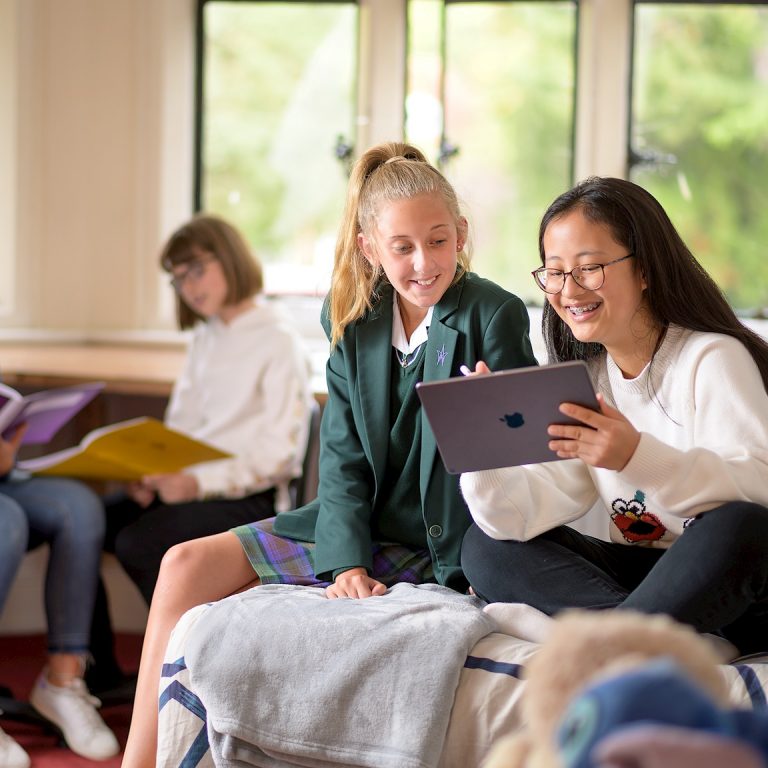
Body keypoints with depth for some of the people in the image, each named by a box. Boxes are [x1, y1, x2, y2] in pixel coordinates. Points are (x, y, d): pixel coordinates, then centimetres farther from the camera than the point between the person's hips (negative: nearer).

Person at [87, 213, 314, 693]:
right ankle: (99, 673, -3)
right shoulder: (205, 338, 17)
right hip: (190, 483, 8)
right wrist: (152, 471, -3)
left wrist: (198, 482, -23)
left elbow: (279, 454, -14)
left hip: (248, 497, -8)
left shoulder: (278, 343, -8)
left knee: (139, 543, -29)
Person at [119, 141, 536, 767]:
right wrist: (348, 563, -15)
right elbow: (344, 461, 1)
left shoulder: (494, 316, -13)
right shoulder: (354, 322, 4)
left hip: (436, 551, -6)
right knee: (186, 568, -5)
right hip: (362, 532, 6)